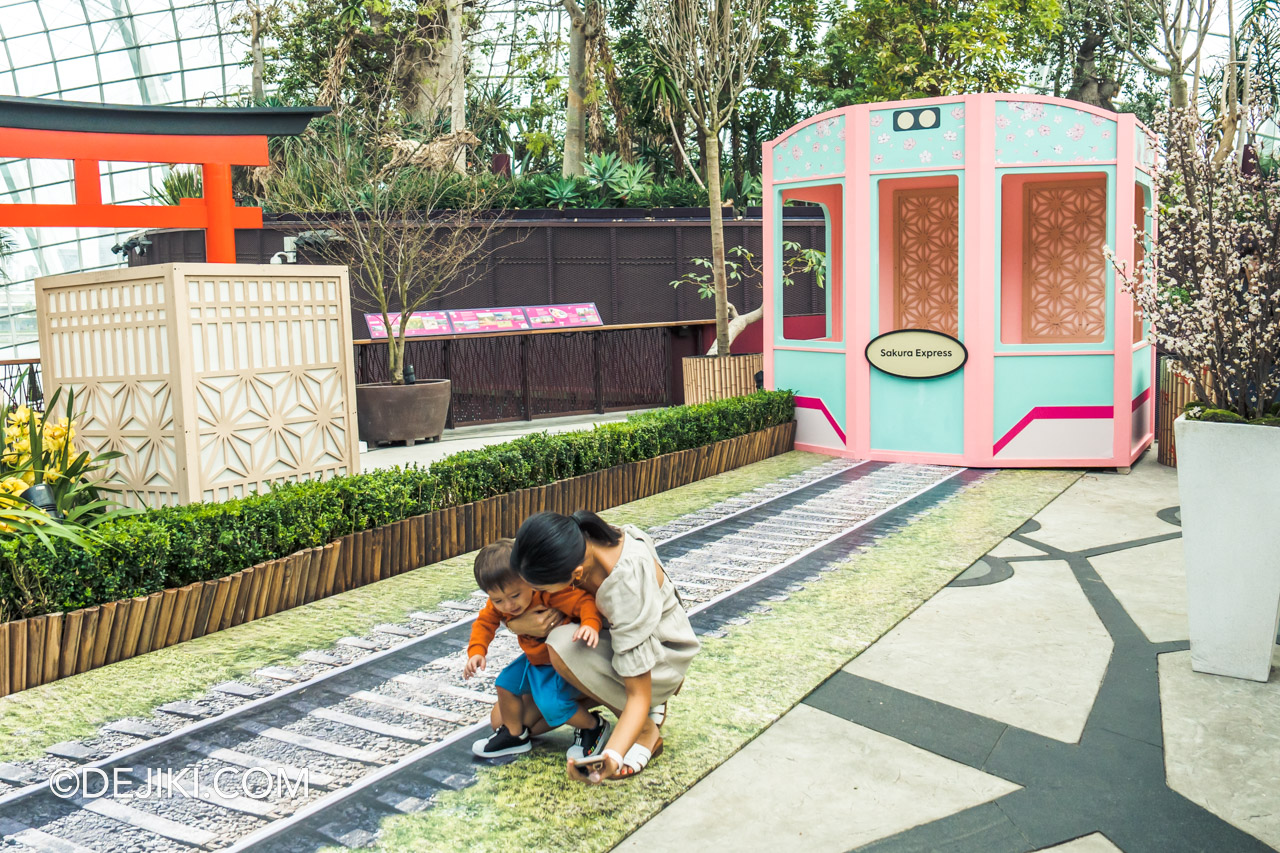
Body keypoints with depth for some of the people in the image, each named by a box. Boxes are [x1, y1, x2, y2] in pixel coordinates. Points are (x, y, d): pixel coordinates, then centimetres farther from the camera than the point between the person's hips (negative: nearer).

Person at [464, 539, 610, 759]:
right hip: (534, 661, 8)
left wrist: (590, 624, -59)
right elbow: (485, 622, 1)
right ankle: (515, 735, 28)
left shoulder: (549, 593, -34)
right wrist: (476, 651, -16)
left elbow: (584, 602, -39)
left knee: (551, 704, -24)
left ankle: (593, 725, 5)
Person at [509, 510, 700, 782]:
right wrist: (521, 623, -19)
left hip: (662, 660, -8)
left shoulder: (625, 588, -40)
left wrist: (613, 756, -49)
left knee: (562, 645, -35)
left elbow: (639, 696, -35)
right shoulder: (574, 538, -23)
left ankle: (647, 729, -11)